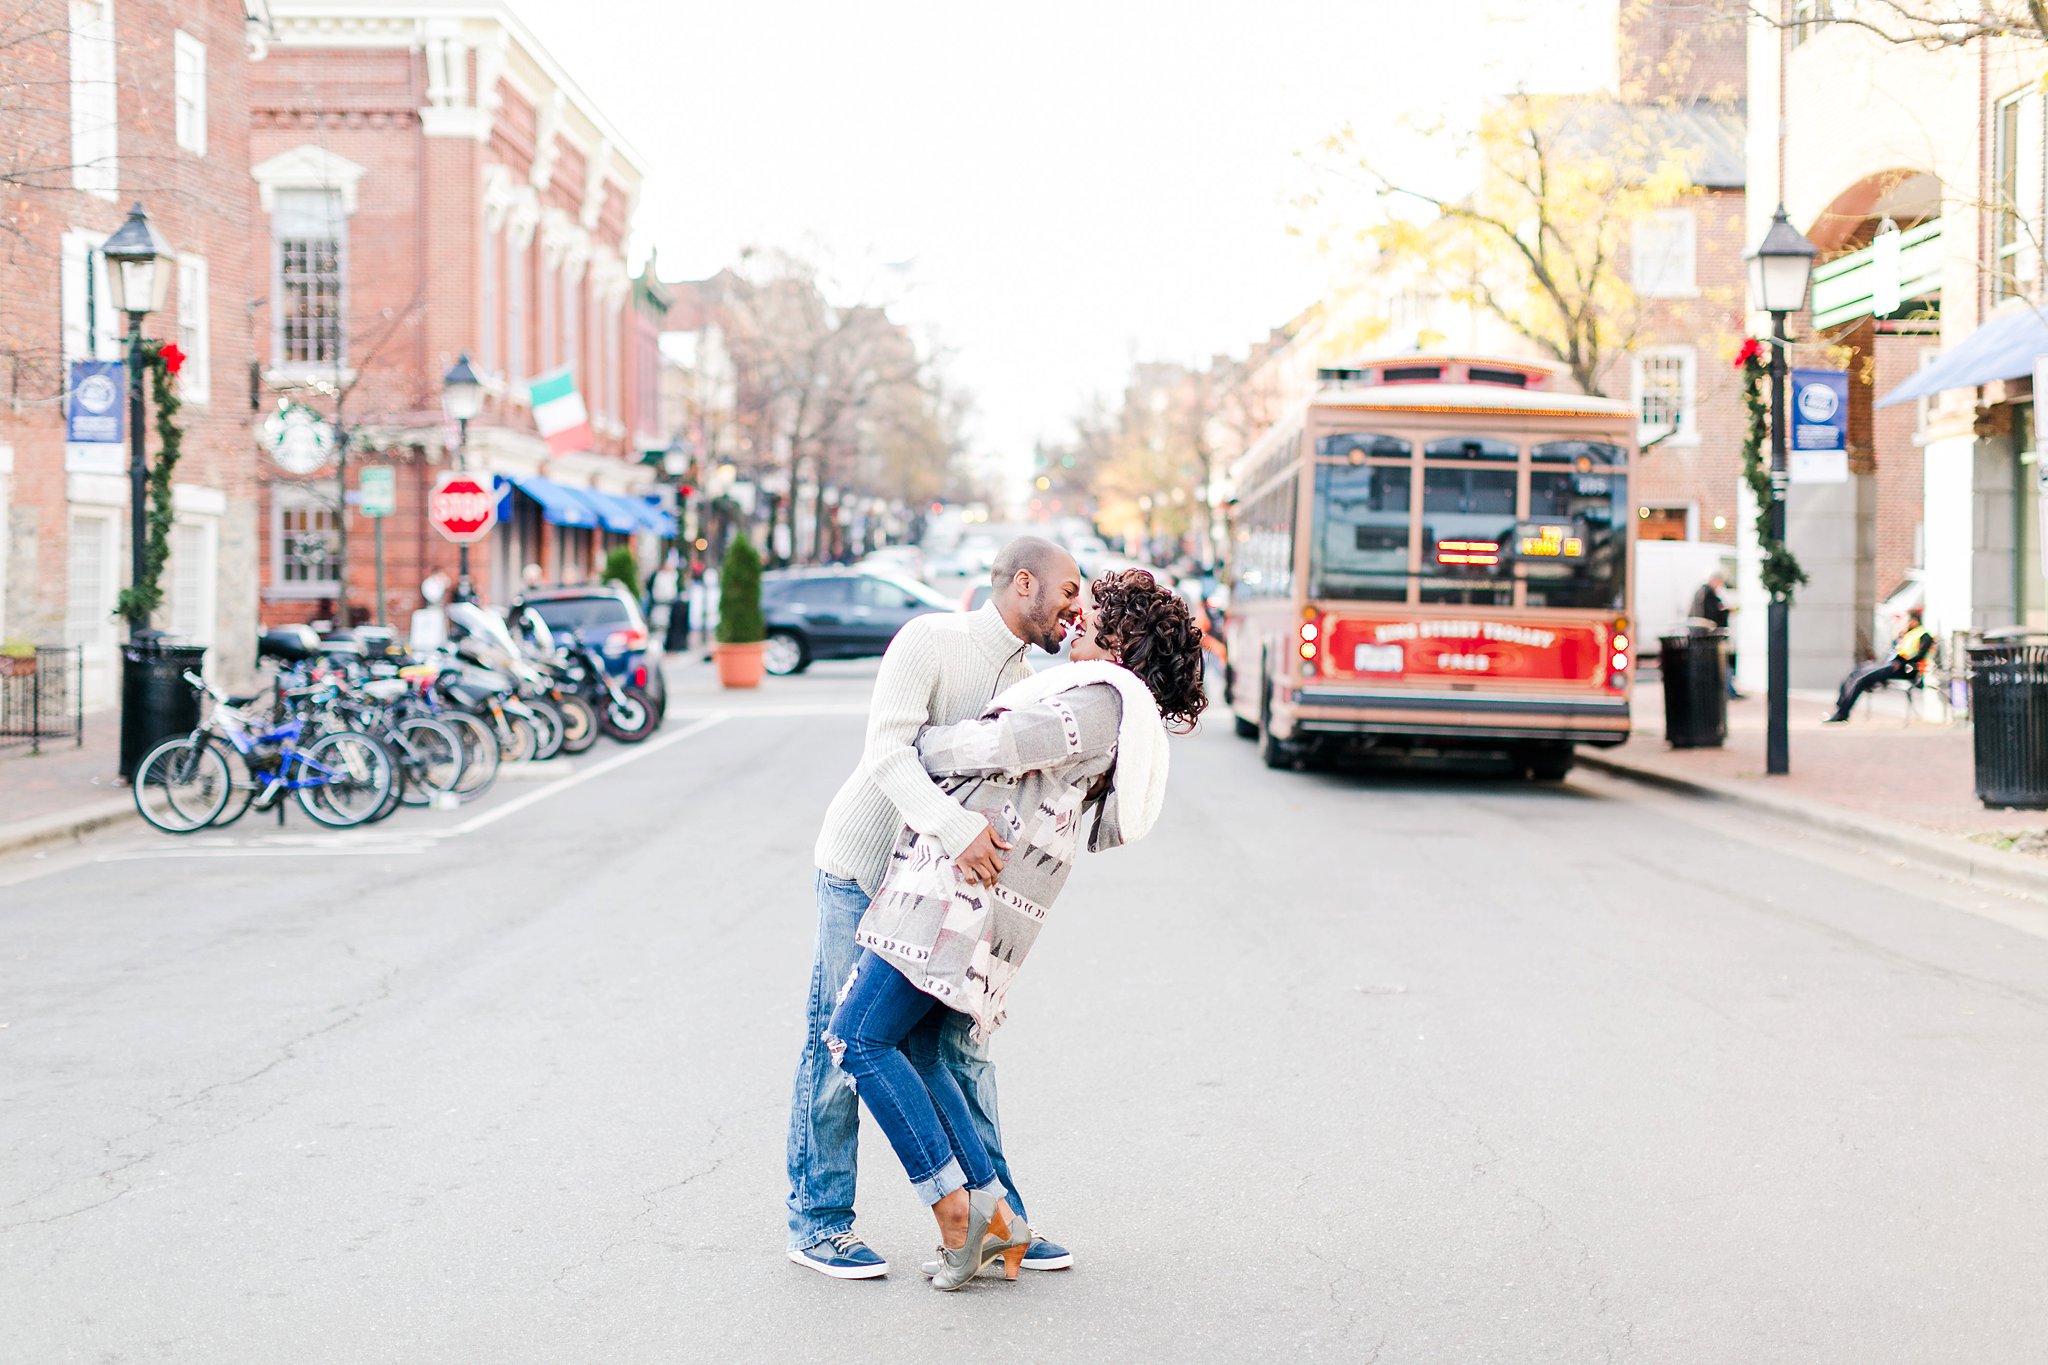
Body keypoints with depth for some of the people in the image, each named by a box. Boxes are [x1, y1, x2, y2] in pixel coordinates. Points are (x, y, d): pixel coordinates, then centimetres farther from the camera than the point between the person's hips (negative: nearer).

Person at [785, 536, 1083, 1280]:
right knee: (839, 1045, -1)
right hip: (861, 869, -7)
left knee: (961, 1047, 7)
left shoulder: (1027, 682, 7)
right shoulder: (930, 640, -16)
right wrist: (955, 827, -41)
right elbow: (888, 750, -28)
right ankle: (818, 1223, 9)